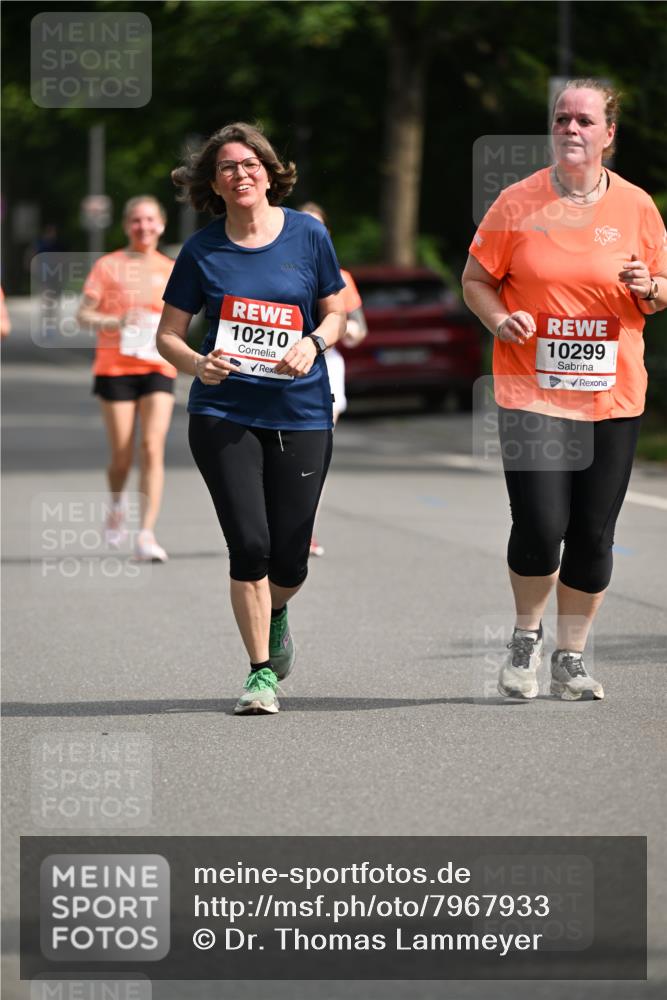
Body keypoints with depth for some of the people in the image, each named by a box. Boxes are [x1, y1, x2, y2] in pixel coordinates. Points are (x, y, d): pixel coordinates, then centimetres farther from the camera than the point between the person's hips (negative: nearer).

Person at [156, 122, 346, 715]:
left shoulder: (308, 235, 2)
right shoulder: (202, 251, 1)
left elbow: (335, 312, 12)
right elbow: (168, 334, 6)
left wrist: (312, 343, -10)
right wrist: (196, 363, -15)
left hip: (300, 413, 1)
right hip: (224, 412, -1)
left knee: (289, 556, 0)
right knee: (249, 543, -12)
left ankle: (276, 611, 37)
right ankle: (261, 671, 1)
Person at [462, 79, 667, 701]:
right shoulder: (517, 203, -1)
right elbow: (475, 280, 7)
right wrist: (499, 319, -12)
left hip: (612, 396, 2)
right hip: (531, 390, -2)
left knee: (593, 534, 4)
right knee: (540, 526, -12)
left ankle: (570, 660, 19)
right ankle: (526, 637, 14)